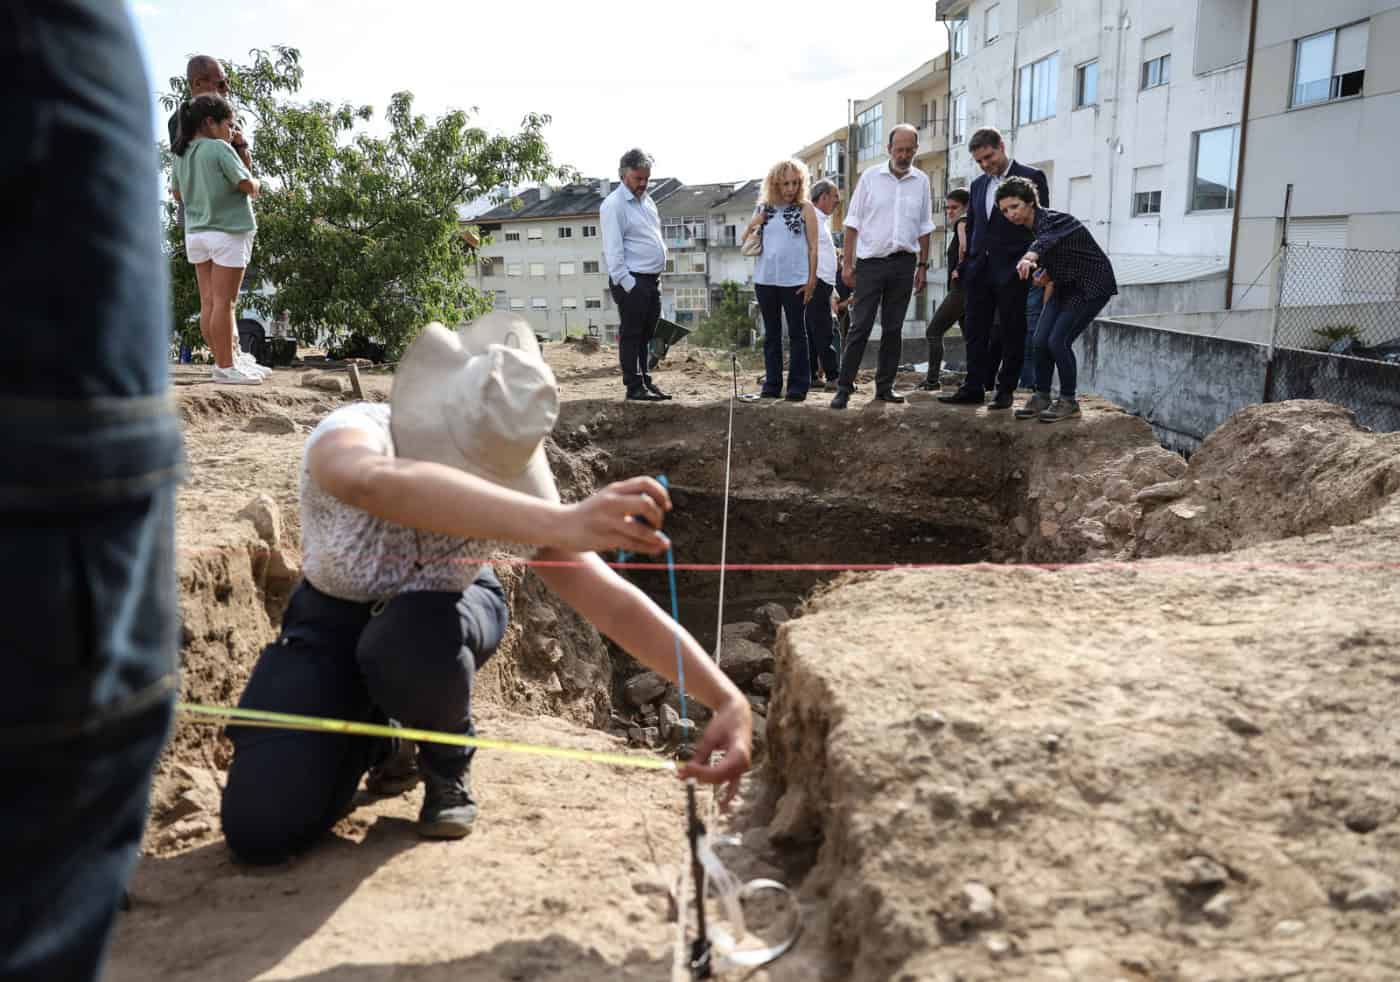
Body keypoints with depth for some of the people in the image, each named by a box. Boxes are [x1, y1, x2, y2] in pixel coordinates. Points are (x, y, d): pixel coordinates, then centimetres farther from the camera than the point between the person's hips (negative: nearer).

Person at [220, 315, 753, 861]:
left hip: (437, 617, 1)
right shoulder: (354, 432, -35)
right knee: (260, 831, -15)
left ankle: (448, 765, -2)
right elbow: (376, 485, -62)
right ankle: (377, 736, 17)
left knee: (411, 646, -38)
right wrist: (558, 524, -76)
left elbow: (612, 601, -31)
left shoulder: (506, 487, -27)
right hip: (333, 621, 0)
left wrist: (727, 698, -42)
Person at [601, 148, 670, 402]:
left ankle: (646, 381, 21)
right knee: (631, 334, -4)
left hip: (652, 280, 8)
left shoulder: (646, 200, 17)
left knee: (647, 334, 13)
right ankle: (634, 387, 0)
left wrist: (657, 276, 18)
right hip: (632, 281, -8)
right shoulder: (614, 205, -10)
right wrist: (627, 284, -19)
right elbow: (613, 250, -15)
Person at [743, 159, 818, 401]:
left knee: (796, 333, 3)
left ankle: (798, 386, 6)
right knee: (771, 333, 10)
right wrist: (752, 225, -6)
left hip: (794, 281, -4)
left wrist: (812, 280, -8)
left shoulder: (805, 208, 0)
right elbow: (744, 242, 14)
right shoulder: (763, 209, 9)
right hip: (765, 280, 4)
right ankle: (772, 384, 16)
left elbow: (813, 246, -2)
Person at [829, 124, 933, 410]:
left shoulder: (921, 181, 7)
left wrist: (923, 265, 8)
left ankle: (885, 386, 16)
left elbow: (924, 228, 12)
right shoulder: (870, 177, 0)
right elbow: (853, 222, 1)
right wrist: (847, 263, -3)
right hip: (871, 261, -3)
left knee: (893, 328, 8)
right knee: (860, 327, -5)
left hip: (904, 263, 3)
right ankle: (844, 387, -1)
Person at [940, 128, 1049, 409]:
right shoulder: (978, 185, 16)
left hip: (1012, 271, -6)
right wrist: (965, 265, 12)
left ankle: (1005, 391, 8)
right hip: (979, 270, 6)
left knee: (1012, 334, 1)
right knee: (975, 333, 6)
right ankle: (973, 388, 12)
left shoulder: (1032, 178, -2)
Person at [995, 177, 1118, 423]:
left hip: (1092, 285, -8)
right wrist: (1048, 274, 6)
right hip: (1065, 285, 8)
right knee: (1041, 340, -2)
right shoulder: (1030, 227, 2)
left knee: (1058, 340, -15)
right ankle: (1041, 396, 13)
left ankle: (1068, 401, 1)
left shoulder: (1051, 220, -23)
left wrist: (1029, 258, -68)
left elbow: (1046, 240, -49)